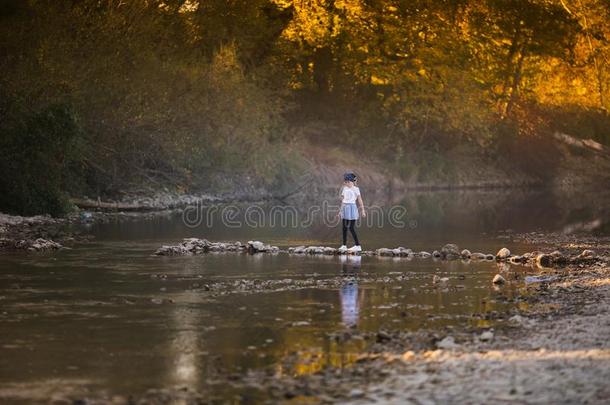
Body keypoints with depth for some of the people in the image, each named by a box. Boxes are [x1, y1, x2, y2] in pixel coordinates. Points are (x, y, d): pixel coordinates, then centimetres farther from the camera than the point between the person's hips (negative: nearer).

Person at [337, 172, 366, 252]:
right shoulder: (344, 188, 11)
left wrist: (362, 211, -10)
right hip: (345, 208, 7)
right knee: (344, 228, 7)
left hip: (352, 208, -7)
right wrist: (340, 211, 19)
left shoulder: (355, 189, -7)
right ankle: (344, 245, 13)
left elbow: (360, 201, -7)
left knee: (351, 228, -10)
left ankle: (358, 245, -6)